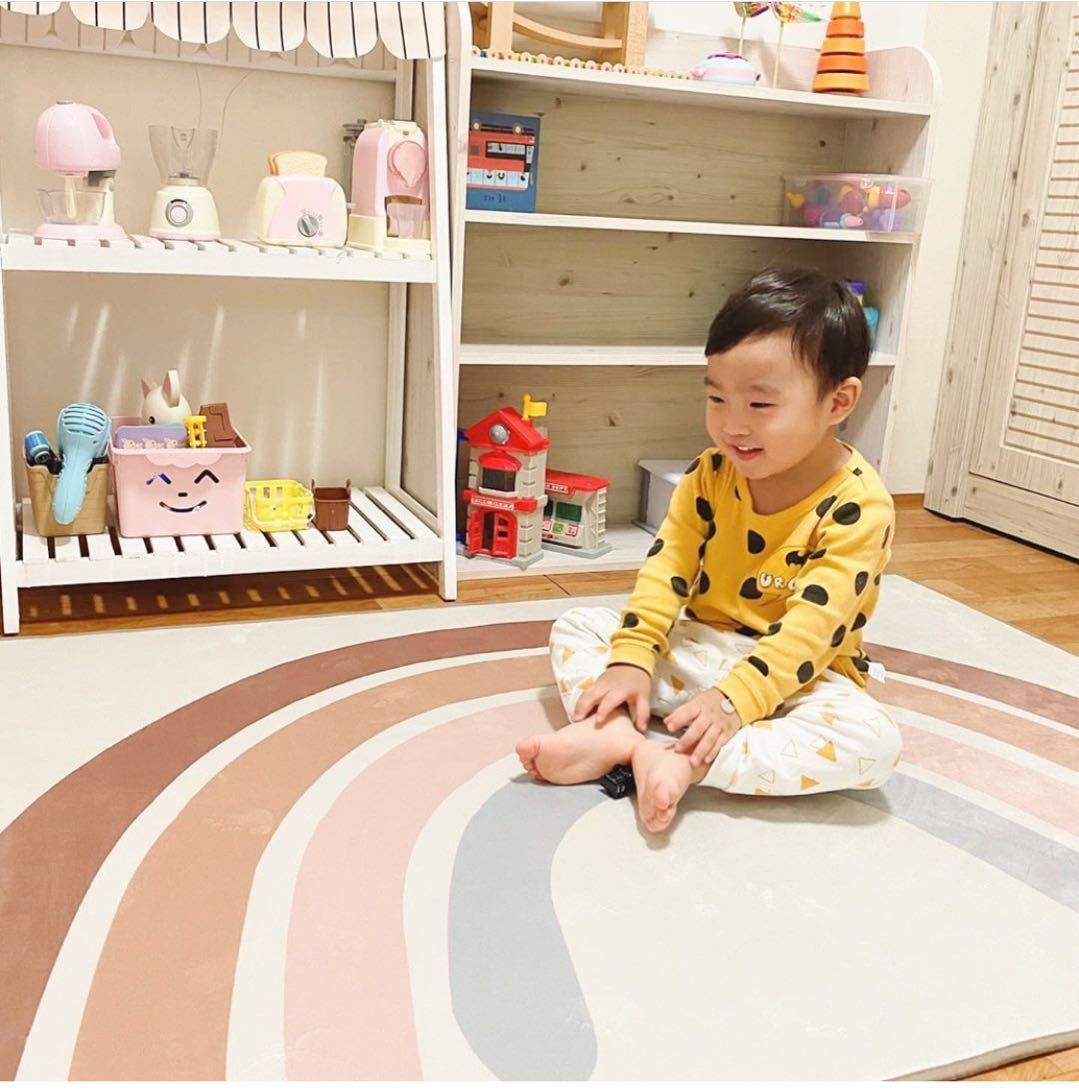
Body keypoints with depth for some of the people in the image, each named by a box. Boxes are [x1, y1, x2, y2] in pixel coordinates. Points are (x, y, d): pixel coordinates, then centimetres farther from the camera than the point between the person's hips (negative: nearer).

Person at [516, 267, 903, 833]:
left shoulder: (857, 506, -20)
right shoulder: (711, 475, -5)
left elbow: (810, 626, -26)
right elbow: (667, 567, -7)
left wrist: (732, 700, -35)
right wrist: (631, 657, -19)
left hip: (790, 674, -4)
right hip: (696, 649, 4)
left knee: (873, 742, -32)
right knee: (576, 626, -4)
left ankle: (689, 763, -36)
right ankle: (620, 733, -30)